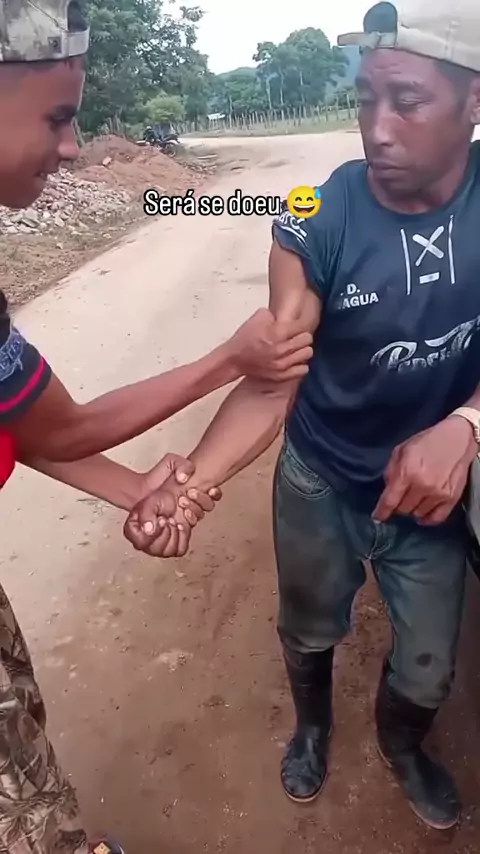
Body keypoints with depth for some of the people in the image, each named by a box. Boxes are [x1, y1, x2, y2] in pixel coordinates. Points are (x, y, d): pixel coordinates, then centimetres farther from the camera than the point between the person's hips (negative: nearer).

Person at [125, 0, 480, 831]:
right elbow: (269, 384, -24)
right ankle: (312, 727, 62)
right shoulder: (313, 229, -22)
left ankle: (401, 745, 59)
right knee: (308, 631, 24)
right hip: (319, 482, -1)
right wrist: (190, 482, -39)